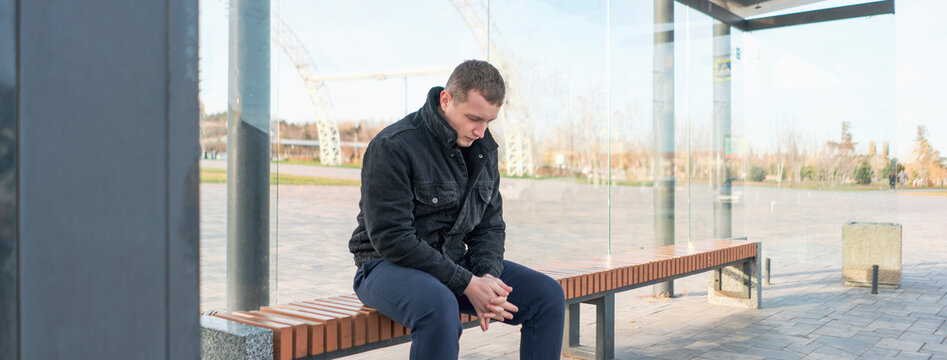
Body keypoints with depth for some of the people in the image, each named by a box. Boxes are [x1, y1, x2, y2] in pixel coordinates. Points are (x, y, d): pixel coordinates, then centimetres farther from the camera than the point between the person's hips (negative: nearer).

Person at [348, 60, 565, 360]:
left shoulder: (483, 148, 6)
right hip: (389, 266, -6)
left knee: (548, 295, -8)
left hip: (454, 262, 7)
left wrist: (488, 275, -12)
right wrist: (467, 284, -24)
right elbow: (391, 239, -22)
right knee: (439, 306, -40)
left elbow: (491, 224, 10)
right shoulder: (393, 146, -17)